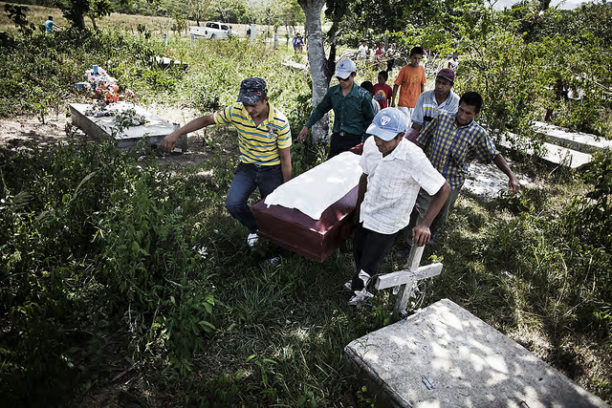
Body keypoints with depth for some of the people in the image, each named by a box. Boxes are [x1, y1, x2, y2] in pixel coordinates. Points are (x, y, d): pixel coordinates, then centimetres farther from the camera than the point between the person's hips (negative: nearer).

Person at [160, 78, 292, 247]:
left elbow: (285, 159, -14)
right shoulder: (236, 111, -16)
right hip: (246, 166, 2)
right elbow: (206, 120, -3)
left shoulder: (280, 122, -22)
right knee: (233, 204, -16)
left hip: (271, 170, -2)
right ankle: (254, 227, 16)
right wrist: (176, 133, -10)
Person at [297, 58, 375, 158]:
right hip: (336, 138, 4)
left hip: (354, 140, -4)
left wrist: (366, 142, -5)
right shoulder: (332, 92, 4)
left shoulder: (363, 95, -7)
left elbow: (370, 120, 0)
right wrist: (307, 126, 11)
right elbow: (320, 110, 16)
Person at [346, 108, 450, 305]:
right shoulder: (371, 144, -14)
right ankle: (360, 283, 58)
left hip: (386, 224, -6)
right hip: (366, 213, 6)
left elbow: (443, 189, -21)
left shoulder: (413, 159, -31)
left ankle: (359, 291, 40)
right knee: (358, 252, 26)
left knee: (368, 265, 5)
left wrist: (425, 224, -30)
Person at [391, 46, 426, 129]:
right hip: (404, 103, -4)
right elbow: (396, 86, -3)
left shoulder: (422, 69, 5)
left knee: (409, 125, 10)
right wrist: (393, 102, -6)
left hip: (415, 104, 4)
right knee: (404, 125, -11)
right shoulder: (404, 70, -7)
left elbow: (422, 85, 15)